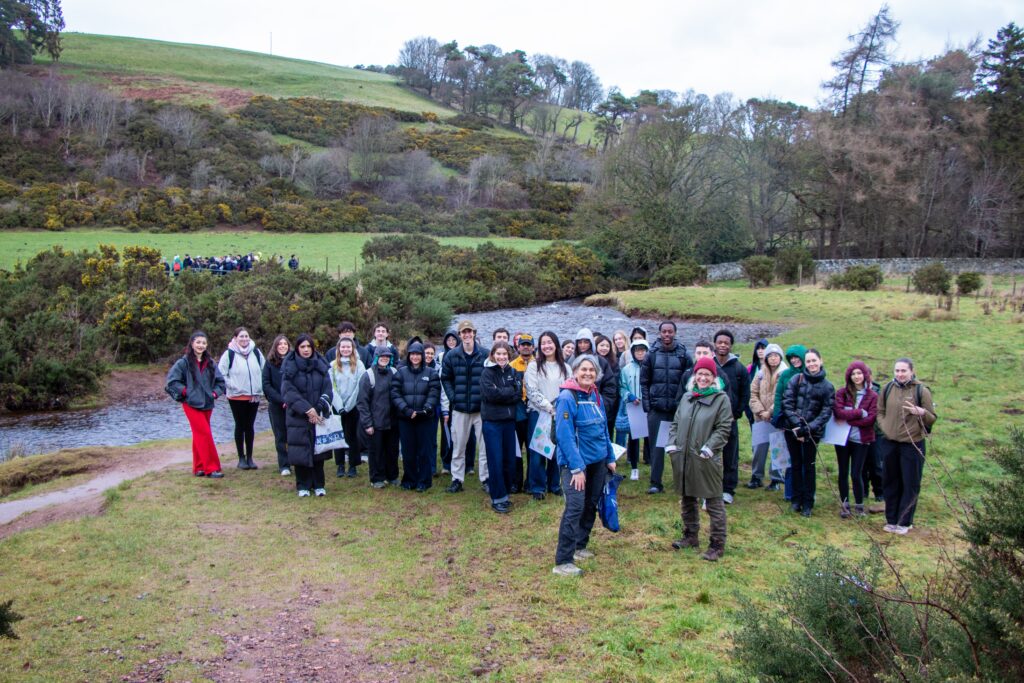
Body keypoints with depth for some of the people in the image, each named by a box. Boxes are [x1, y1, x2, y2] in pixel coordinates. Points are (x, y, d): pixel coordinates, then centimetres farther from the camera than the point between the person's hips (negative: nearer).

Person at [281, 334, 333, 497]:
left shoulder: (321, 366, 4)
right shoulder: (290, 367, -3)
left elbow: (327, 391, 1)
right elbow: (288, 392, -10)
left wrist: (318, 410, -12)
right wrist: (307, 409, -17)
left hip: (319, 417, 2)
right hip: (298, 418, -2)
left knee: (318, 450, 5)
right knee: (300, 452, 0)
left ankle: (318, 484, 17)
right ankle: (303, 486, 13)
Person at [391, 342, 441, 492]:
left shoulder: (430, 373, 3)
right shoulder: (401, 372, 3)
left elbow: (434, 393, -4)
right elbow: (395, 393, -3)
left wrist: (426, 409, -19)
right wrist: (406, 410, -15)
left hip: (425, 418, 0)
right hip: (405, 418, 1)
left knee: (425, 450, 4)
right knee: (408, 451, 7)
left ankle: (423, 481, 15)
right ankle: (409, 480, 20)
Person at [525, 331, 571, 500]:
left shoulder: (565, 367, 10)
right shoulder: (534, 366, 0)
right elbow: (532, 392, -8)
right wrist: (549, 407, -14)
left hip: (559, 414, 3)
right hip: (538, 413, -3)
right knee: (538, 451, 0)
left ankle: (554, 484, 22)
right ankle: (537, 487, 9)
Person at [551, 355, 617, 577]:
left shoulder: (596, 396, 8)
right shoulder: (567, 398, -15)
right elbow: (564, 435, -20)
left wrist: (610, 458, 15)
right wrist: (576, 467, -22)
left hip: (598, 460, 8)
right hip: (576, 461, -8)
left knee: (591, 505, 14)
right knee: (575, 507, -15)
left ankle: (579, 546, 31)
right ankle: (562, 562, -12)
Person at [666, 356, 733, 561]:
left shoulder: (721, 399, -6)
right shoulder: (687, 397, 12)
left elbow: (723, 429, -10)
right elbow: (675, 423, 15)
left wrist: (709, 448, -18)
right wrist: (671, 444, 3)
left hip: (706, 460, -6)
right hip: (683, 458, 6)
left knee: (714, 502, 0)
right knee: (688, 499, 17)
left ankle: (717, 545, 8)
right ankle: (691, 535, 32)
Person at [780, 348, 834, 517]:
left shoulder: (827, 386, 0)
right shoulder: (796, 380, 0)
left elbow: (826, 412, -3)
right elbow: (787, 403, -4)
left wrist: (808, 428, -13)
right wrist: (796, 425, -13)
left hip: (812, 432, -1)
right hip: (792, 429, 1)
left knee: (809, 466, 4)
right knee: (796, 464, 9)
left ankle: (808, 503, 14)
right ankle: (796, 499, 20)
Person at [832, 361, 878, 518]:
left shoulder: (873, 396, -2)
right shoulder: (842, 392, -1)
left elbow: (870, 419, -11)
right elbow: (838, 412, -13)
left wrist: (847, 418, -13)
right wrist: (859, 413, -17)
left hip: (861, 440, -1)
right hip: (843, 438, 1)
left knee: (856, 474, 0)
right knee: (843, 472, 9)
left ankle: (859, 506, 17)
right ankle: (844, 505, 21)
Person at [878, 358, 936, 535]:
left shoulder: (921, 391, -6)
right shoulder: (887, 389, 4)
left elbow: (932, 419, -1)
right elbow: (880, 411, 16)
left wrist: (922, 412, -22)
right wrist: (884, 426, 0)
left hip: (913, 444, -3)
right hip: (890, 443, 3)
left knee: (910, 484, 3)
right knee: (891, 483, 11)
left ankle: (904, 521, 14)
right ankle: (891, 519, 22)